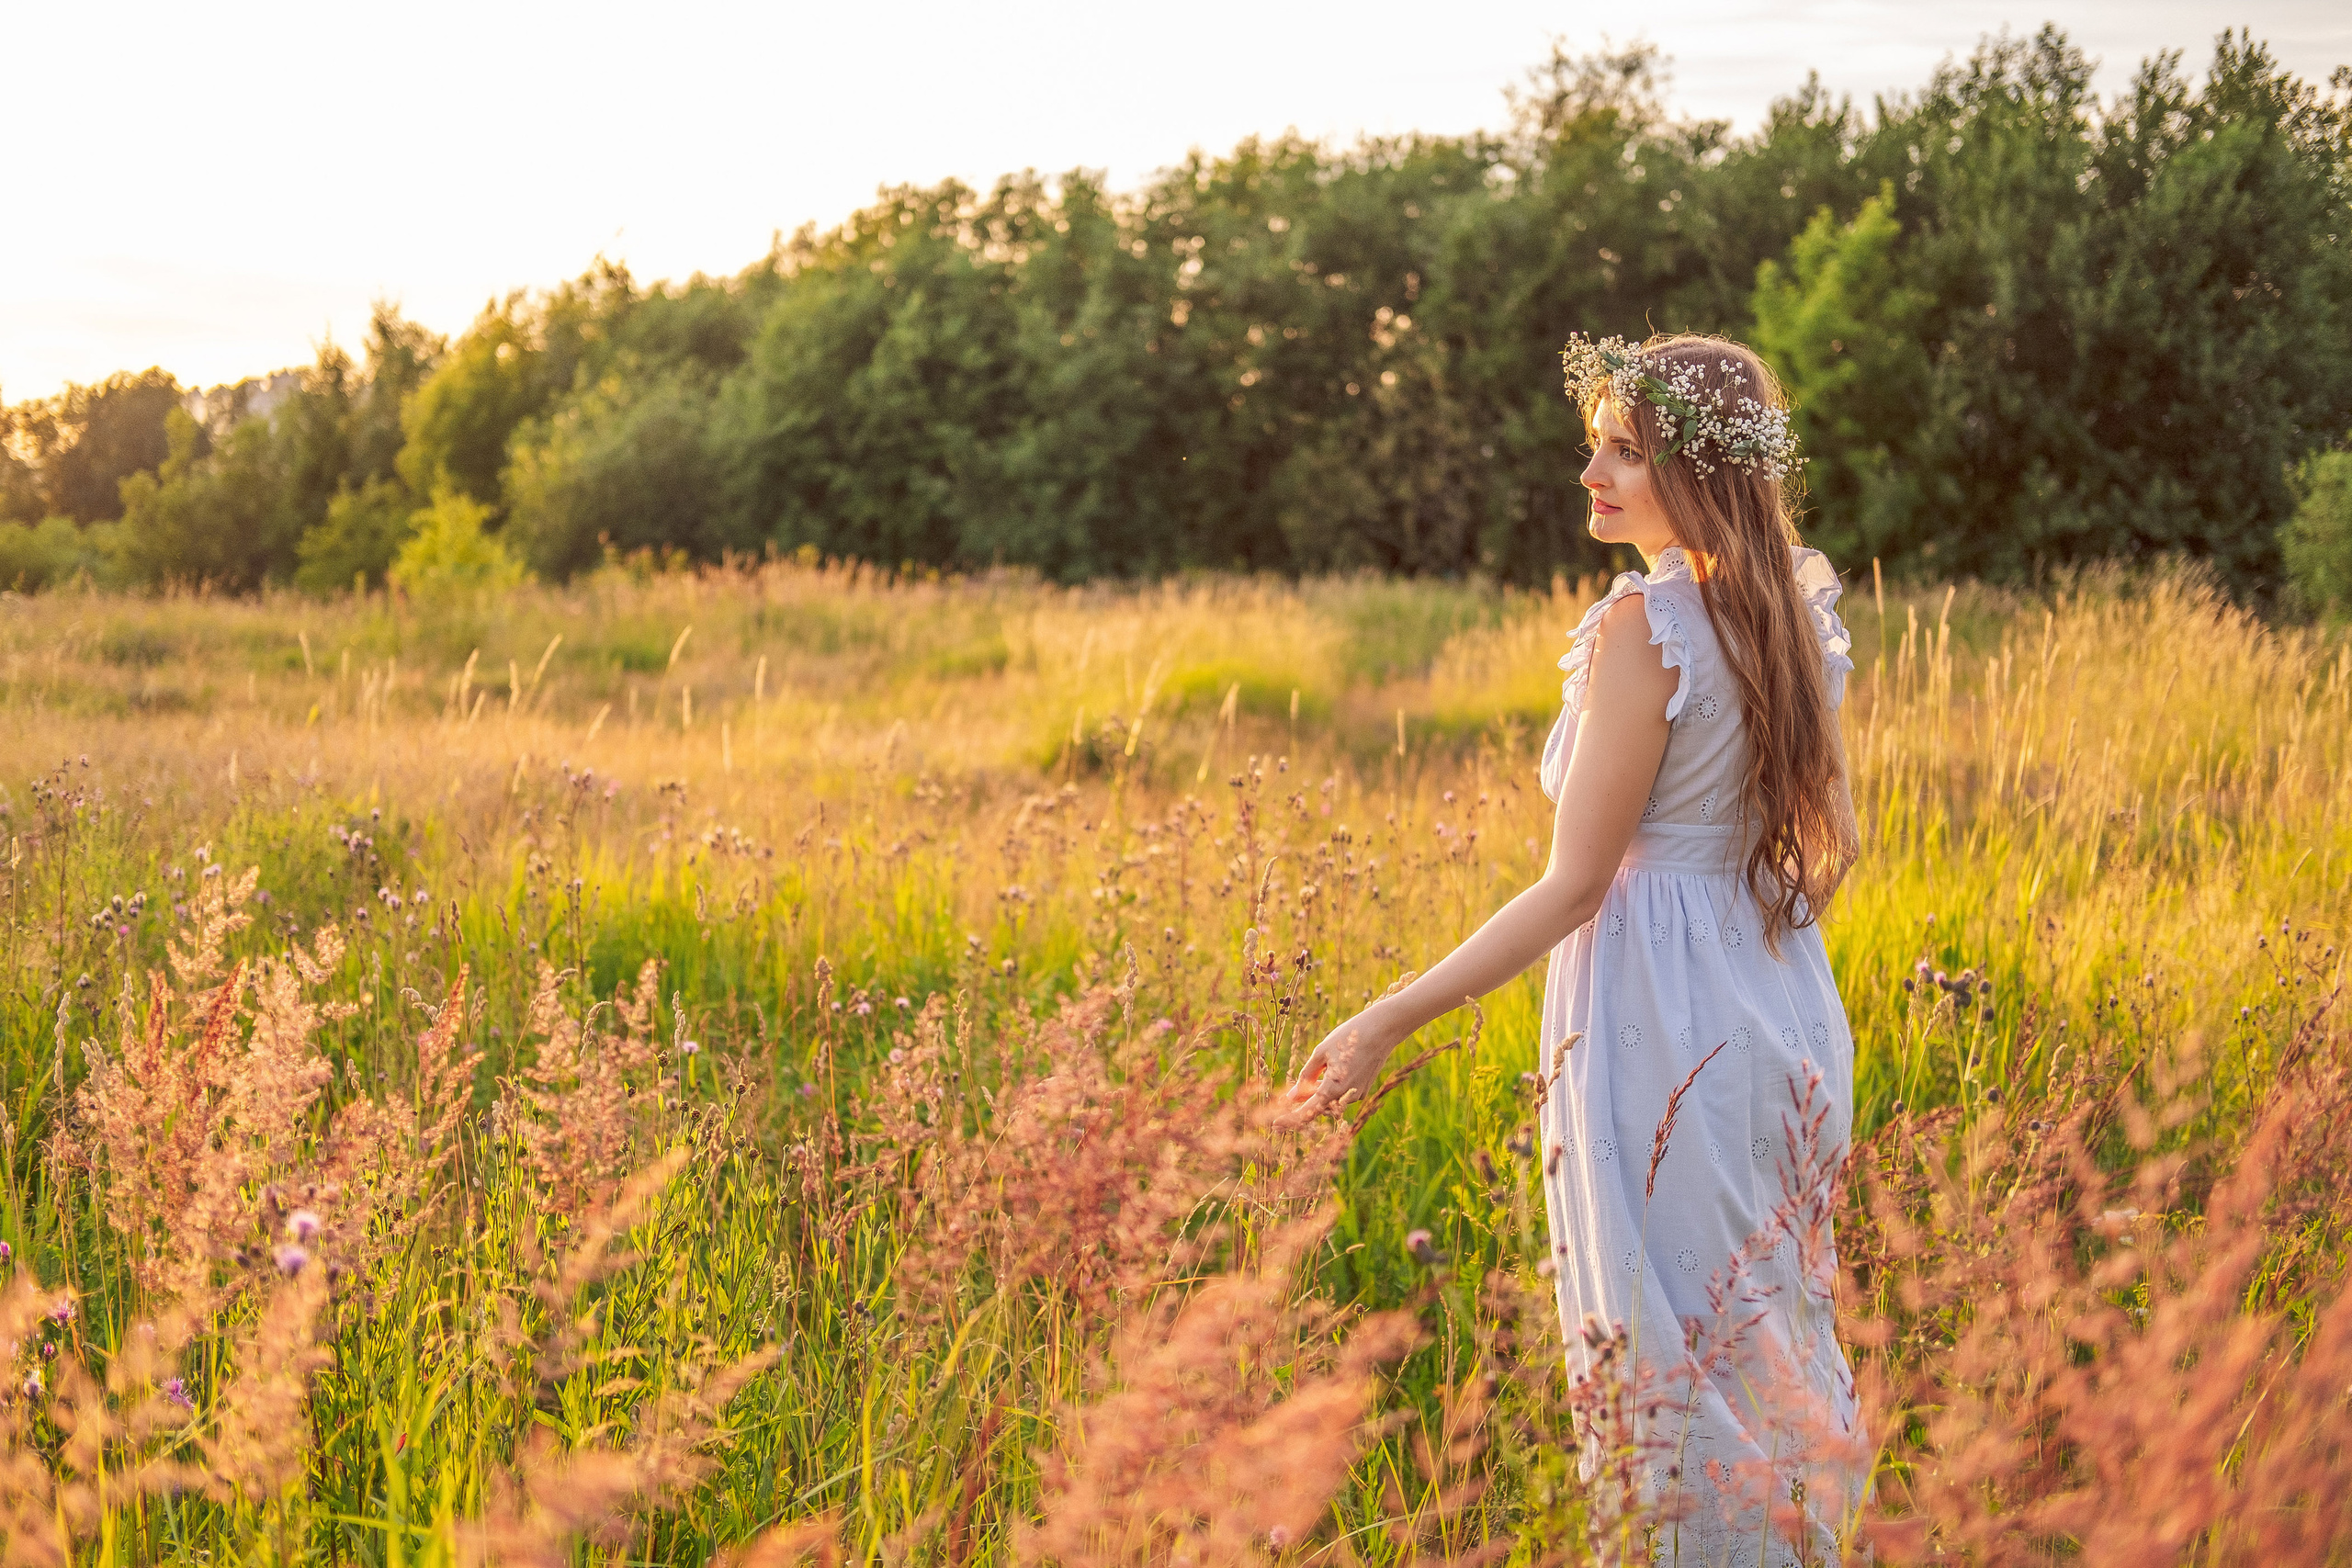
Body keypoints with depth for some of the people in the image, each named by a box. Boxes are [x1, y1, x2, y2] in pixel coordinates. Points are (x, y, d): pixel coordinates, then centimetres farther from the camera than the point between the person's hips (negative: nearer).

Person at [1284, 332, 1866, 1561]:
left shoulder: (1643, 626, -19)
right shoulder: (1797, 609, 5)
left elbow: (1576, 882, -20)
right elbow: (1830, 841, 12)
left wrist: (1389, 1021, -19)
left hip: (1662, 1021, -8)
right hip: (1780, 1011, 8)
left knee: (1670, 1349, 4)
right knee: (1771, 1326, 19)